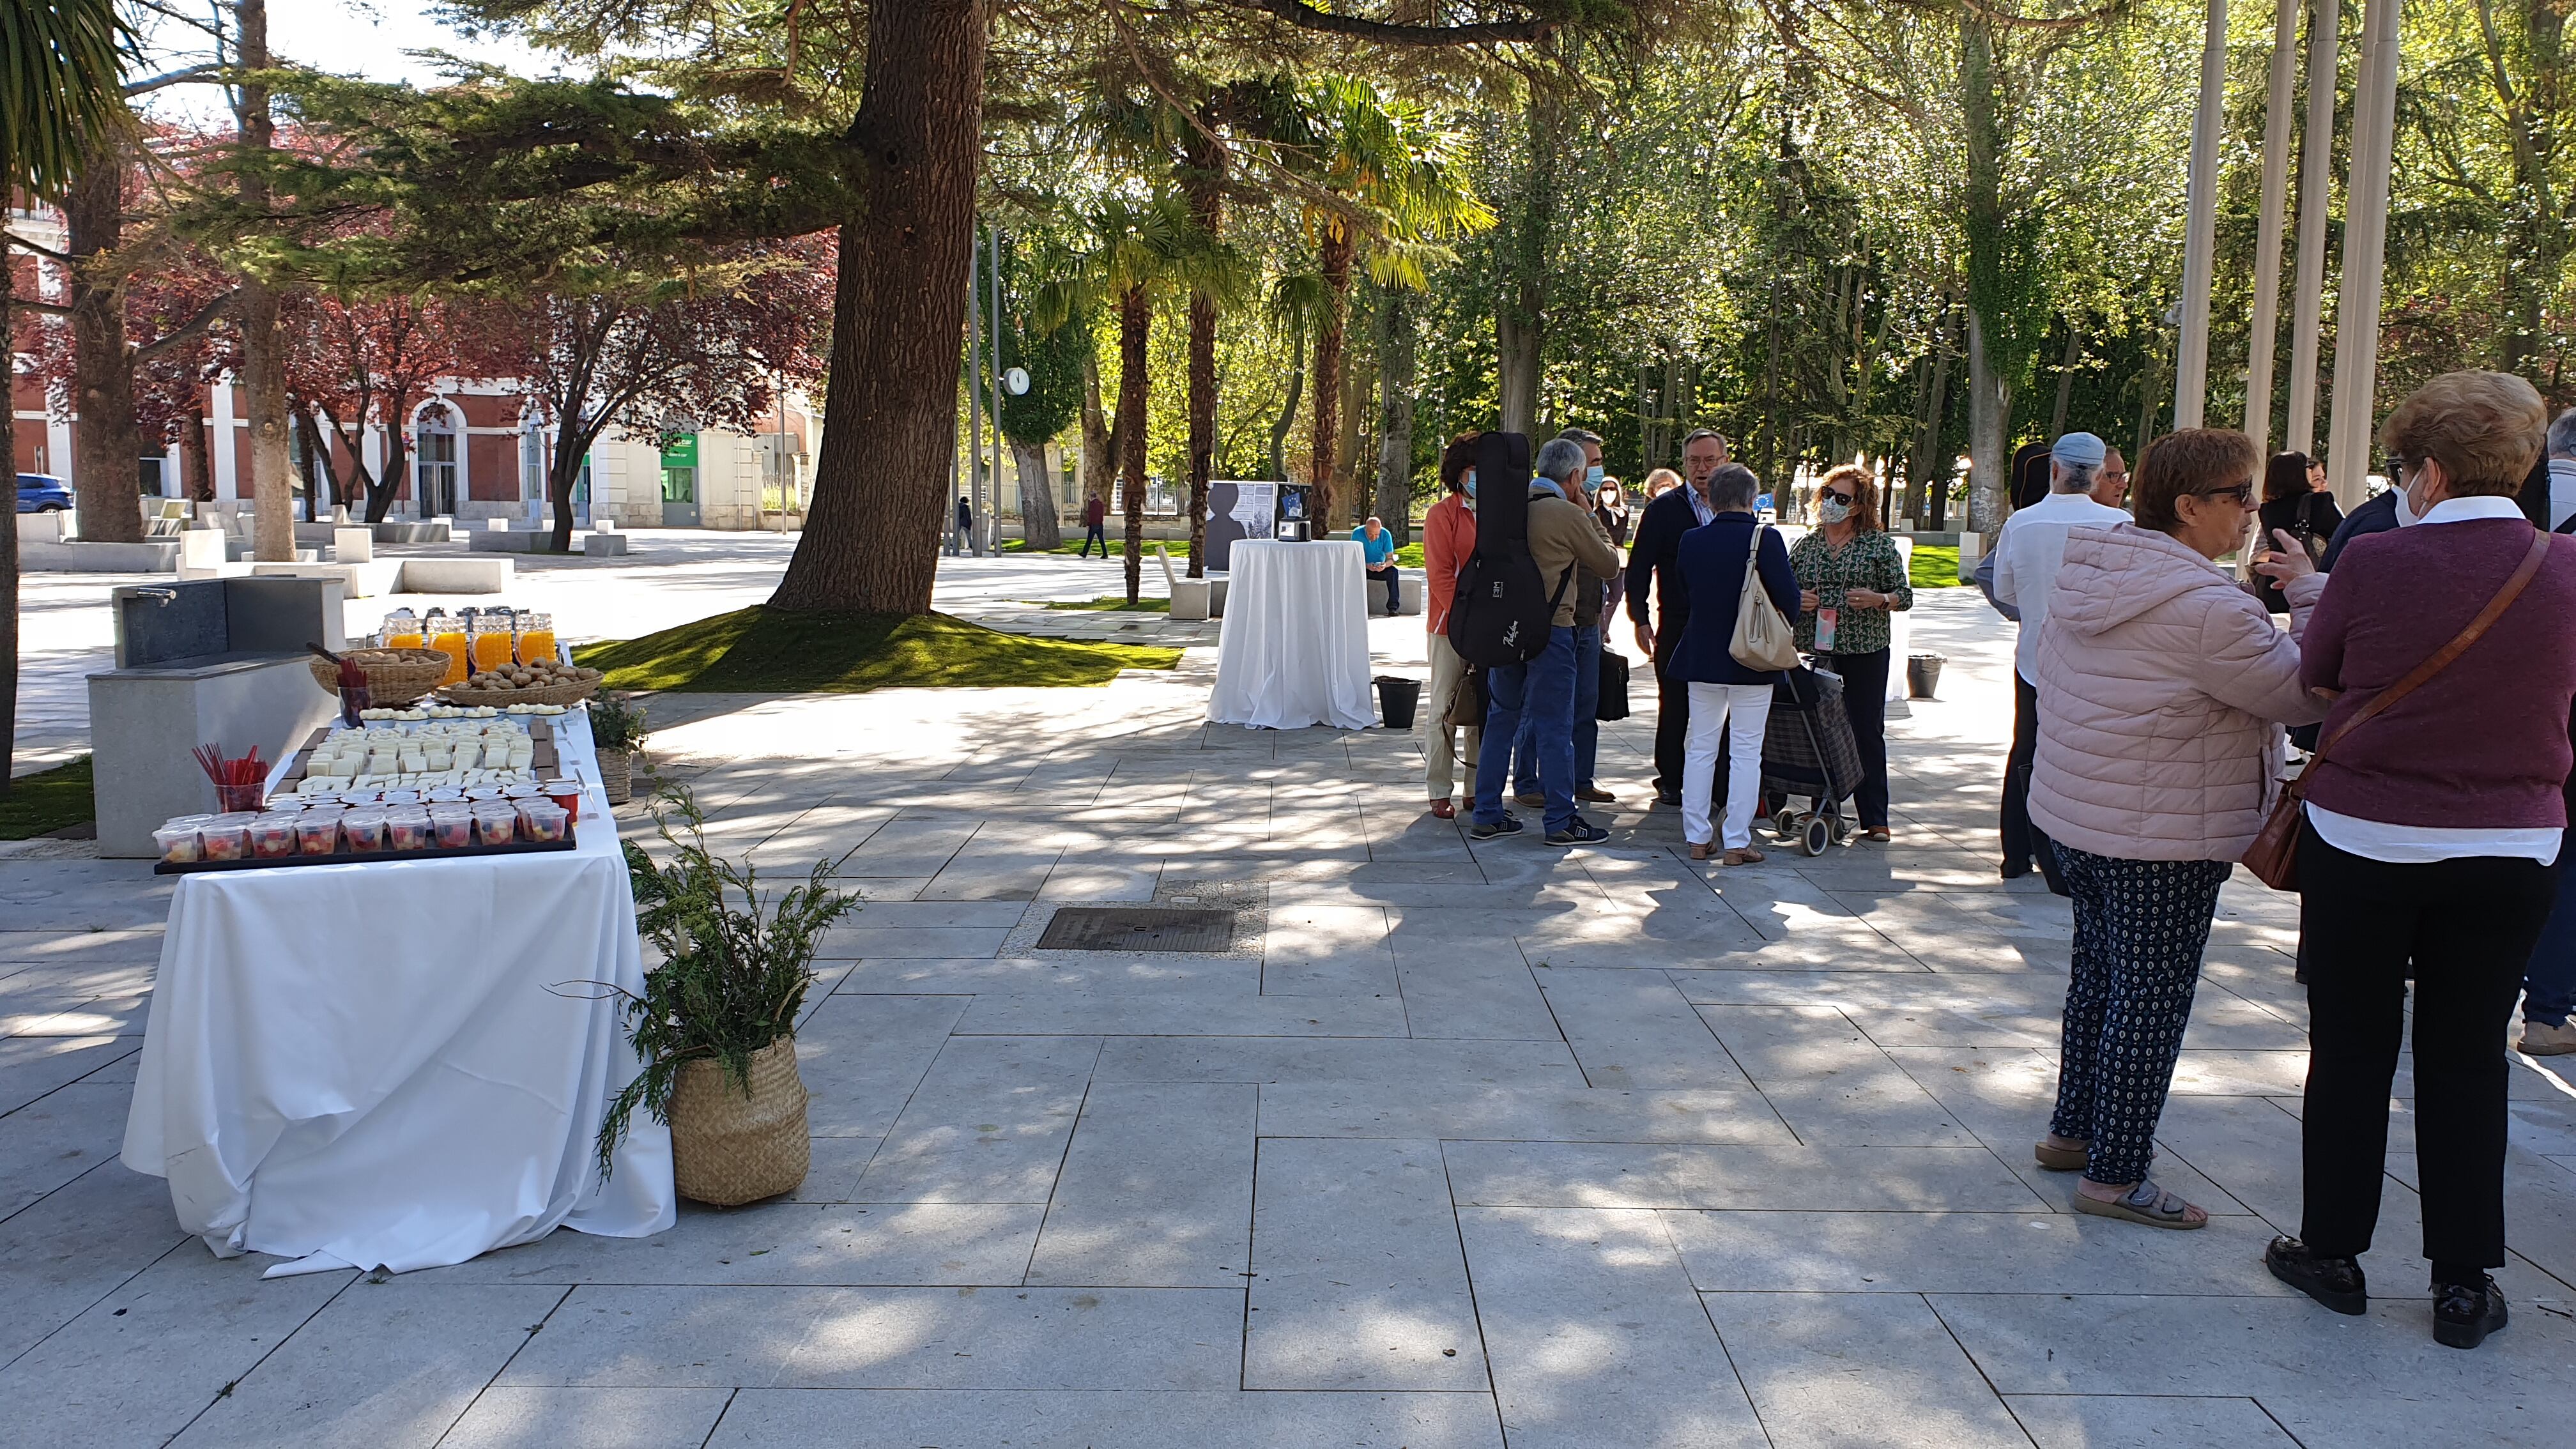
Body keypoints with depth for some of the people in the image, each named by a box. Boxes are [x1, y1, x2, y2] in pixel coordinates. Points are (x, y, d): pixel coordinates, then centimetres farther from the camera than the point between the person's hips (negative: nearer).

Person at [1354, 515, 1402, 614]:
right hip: (1363, 568, -1)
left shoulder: (1386, 534, -13)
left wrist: (1385, 565, -36)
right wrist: (1367, 565, -38)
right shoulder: (1357, 533, -17)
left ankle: (1393, 607, -27)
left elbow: (1390, 559, -11)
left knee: (1393, 572, -28)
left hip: (1380, 570, 2)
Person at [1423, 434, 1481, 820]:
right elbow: (1441, 575, -11)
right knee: (1445, 710, 0)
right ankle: (1440, 792, 8)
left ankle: (1479, 789, 18)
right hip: (1450, 628, -5)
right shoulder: (1443, 514, -5)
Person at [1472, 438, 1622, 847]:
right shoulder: (1569, 515, -11)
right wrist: (1591, 518, 11)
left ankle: (1488, 814, 16)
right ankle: (1561, 821, 5)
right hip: (1550, 628, -6)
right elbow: (1608, 564, 0)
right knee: (1554, 725, 0)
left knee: (1500, 718, 12)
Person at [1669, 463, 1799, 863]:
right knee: (1746, 752, 2)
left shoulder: (1691, 541, -1)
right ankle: (1737, 842, 3)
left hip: (1701, 658, 3)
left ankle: (1697, 838, 14)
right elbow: (1789, 598, -9)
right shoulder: (1766, 539, -12)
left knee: (1700, 748, 11)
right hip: (1753, 661, -3)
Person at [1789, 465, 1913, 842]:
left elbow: (1905, 595, 3)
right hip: (1813, 652, 3)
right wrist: (1796, 600, -4)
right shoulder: (1805, 545, 11)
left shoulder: (1879, 544, 2)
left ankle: (1875, 818, 7)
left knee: (1867, 732, 0)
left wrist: (1877, 599, -15)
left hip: (1864, 651, -3)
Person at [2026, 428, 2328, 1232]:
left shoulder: (2085, 577, 4)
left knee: (2098, 976, 20)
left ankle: (2073, 1130, 32)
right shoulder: (2207, 608, -23)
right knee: (2151, 1000, 1)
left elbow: (2049, 672, 15)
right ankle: (2115, 1175, 8)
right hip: (2162, 839, -9)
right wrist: (2312, 596, -4)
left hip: (2074, 817, 9)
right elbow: (2305, 694, -15)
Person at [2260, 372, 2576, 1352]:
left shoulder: (2376, 562, -14)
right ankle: (2465, 1283, 17)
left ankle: (2331, 1252, 21)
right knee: (2467, 1060, 11)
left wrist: (2312, 586, 19)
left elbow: (2314, 678, 0)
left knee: (2351, 1050, 10)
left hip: (2363, 838, -2)